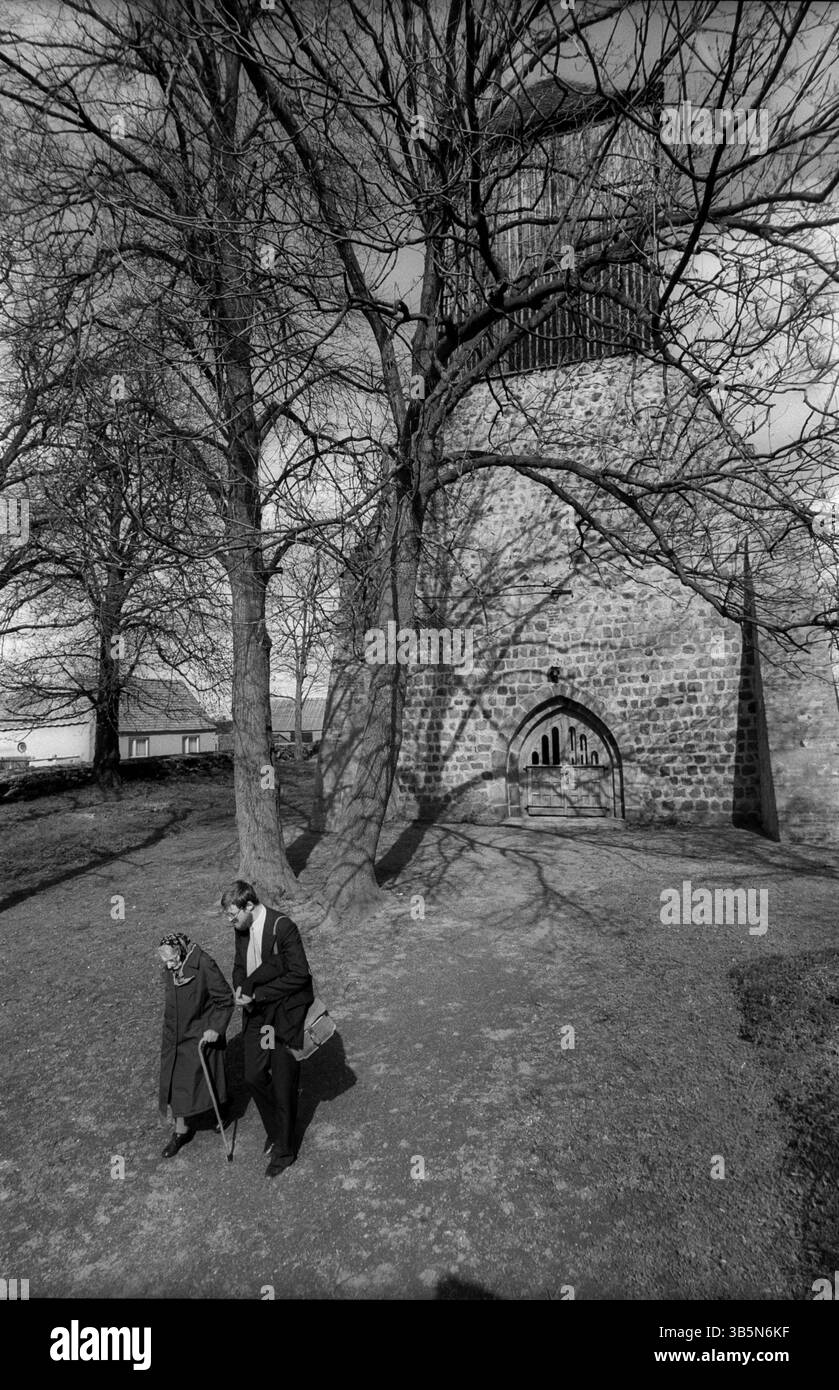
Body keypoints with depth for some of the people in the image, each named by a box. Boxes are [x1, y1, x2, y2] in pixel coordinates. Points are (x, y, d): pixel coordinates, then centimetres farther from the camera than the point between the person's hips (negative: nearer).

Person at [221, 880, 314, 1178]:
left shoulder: (283, 927, -23)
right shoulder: (242, 929, 1)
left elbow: (299, 975, -22)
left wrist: (256, 994, -20)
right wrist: (240, 990, -5)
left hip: (285, 1014, -7)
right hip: (257, 1012, 7)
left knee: (283, 1086, 5)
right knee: (253, 1077, 10)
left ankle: (284, 1151, 25)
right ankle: (274, 1130, 37)